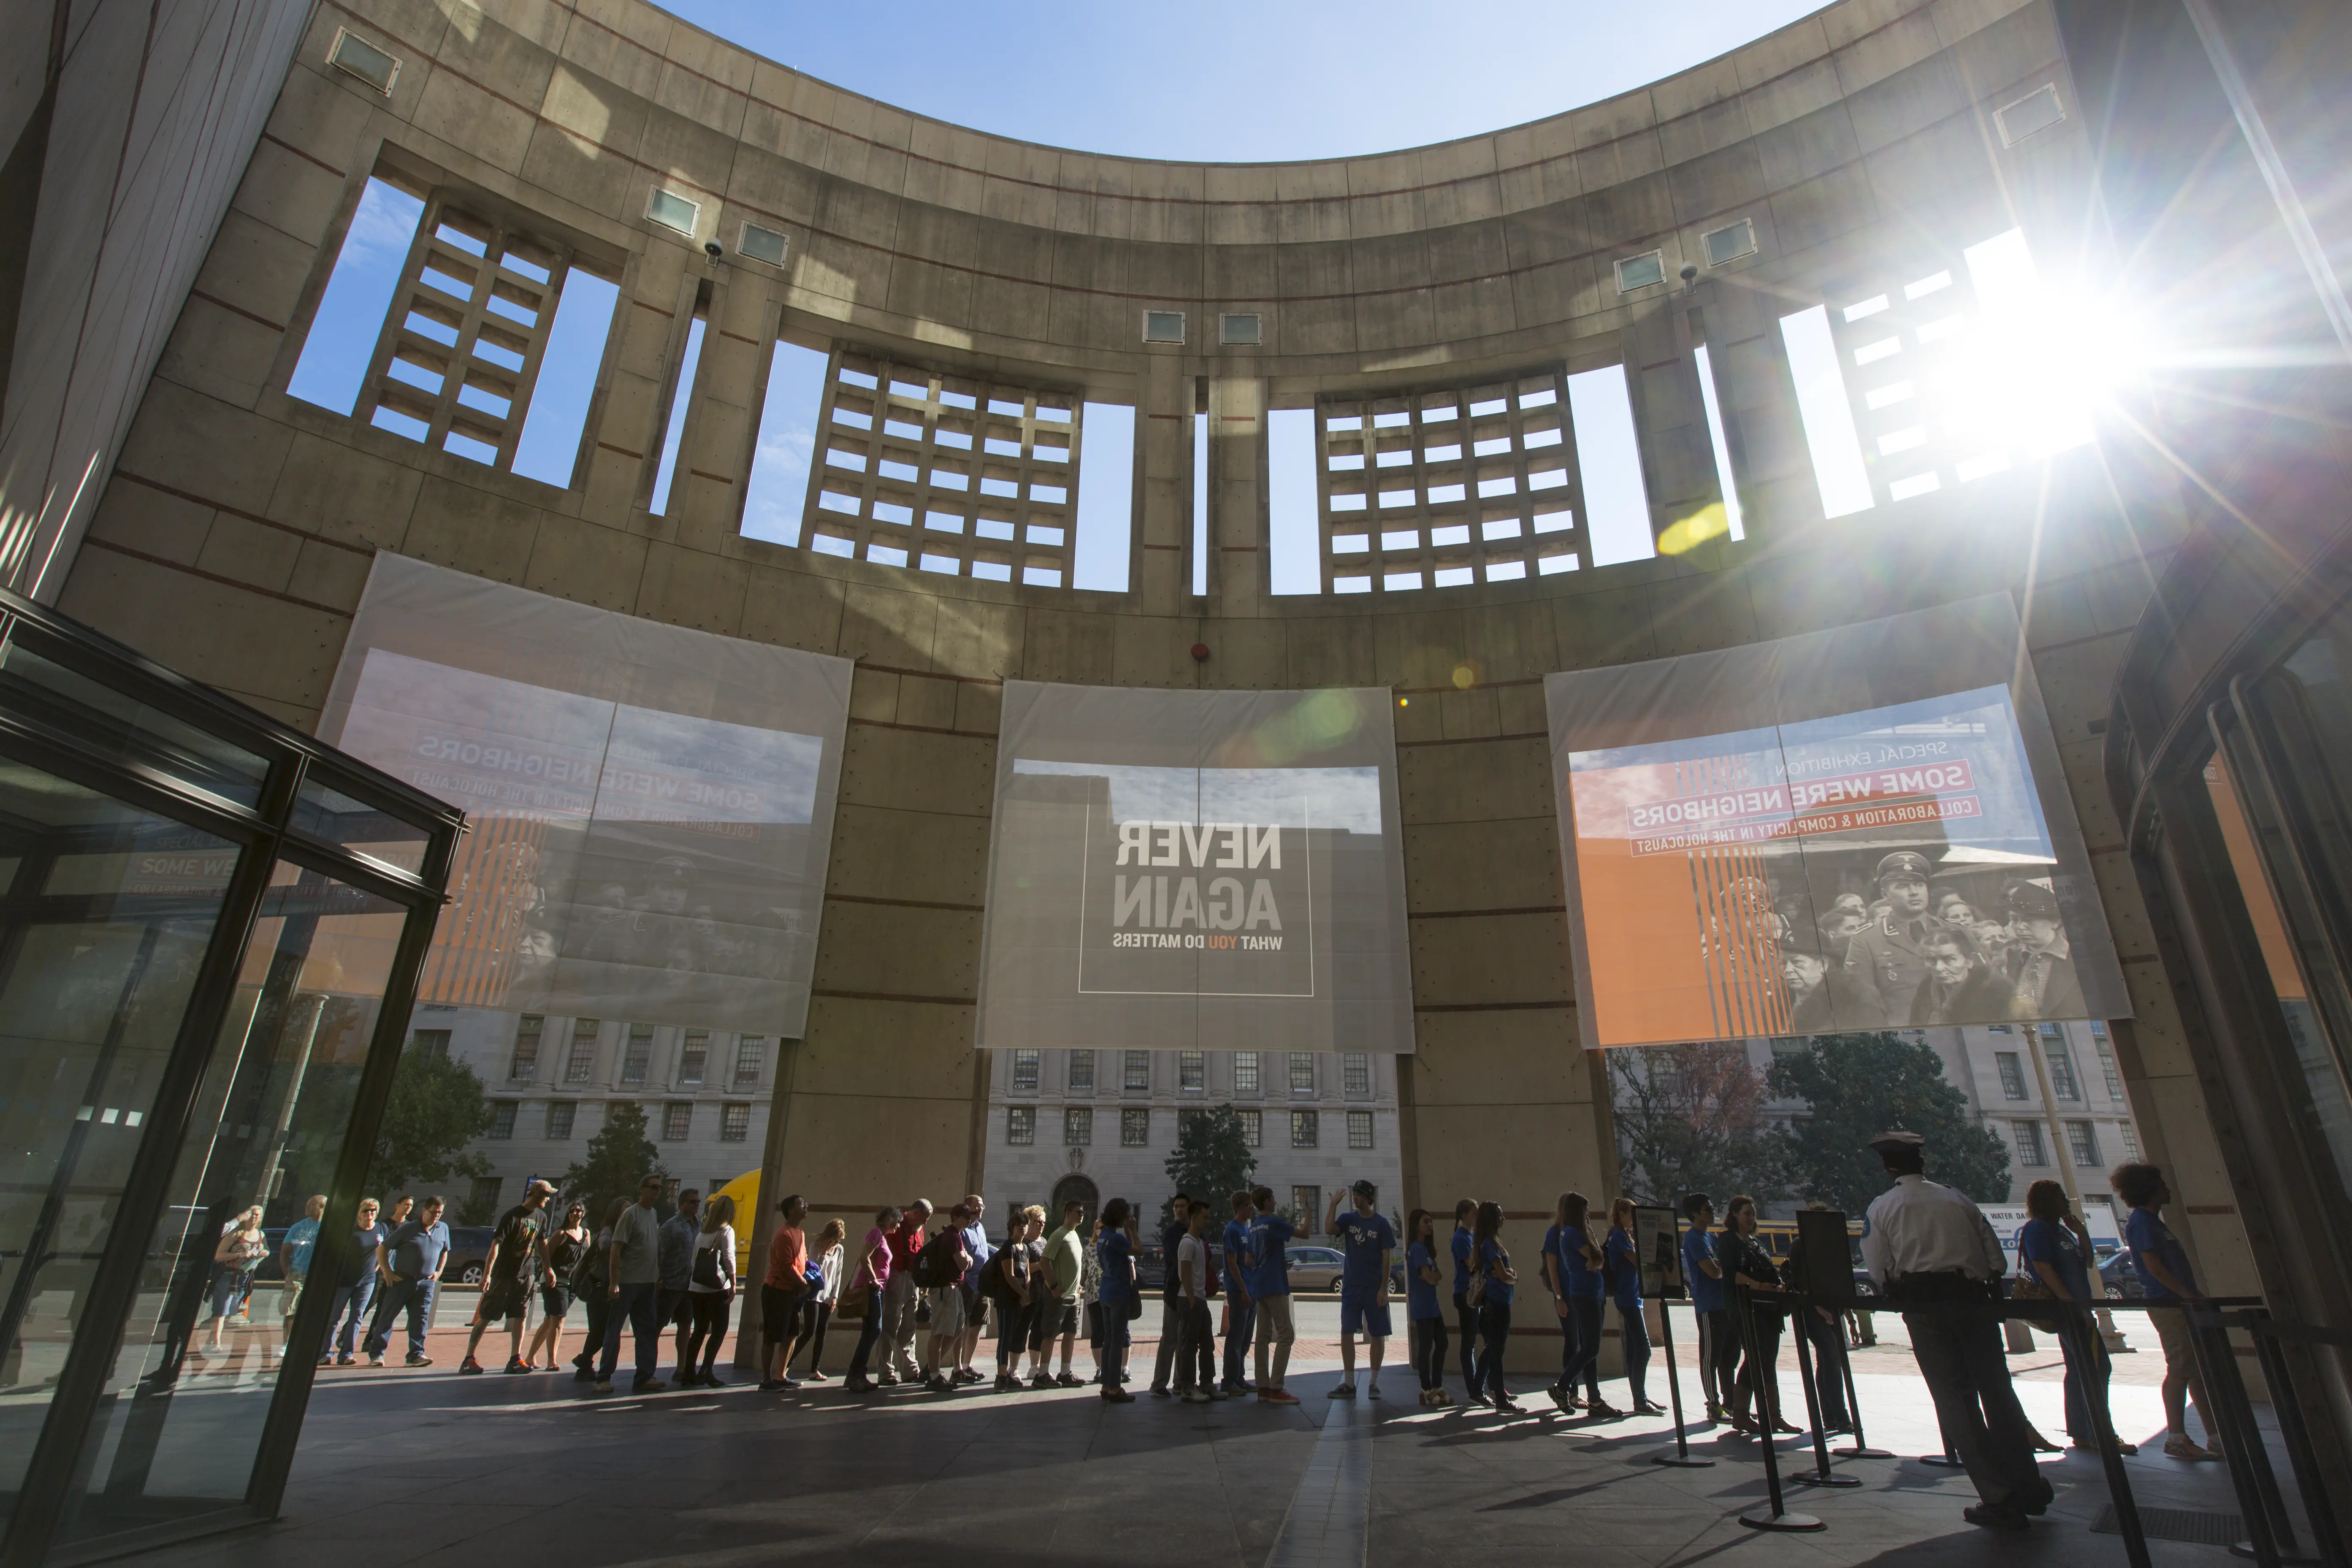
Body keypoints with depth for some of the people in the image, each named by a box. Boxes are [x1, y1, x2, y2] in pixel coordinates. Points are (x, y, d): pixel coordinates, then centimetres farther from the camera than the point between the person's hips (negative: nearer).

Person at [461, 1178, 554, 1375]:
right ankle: (468, 1359, 10)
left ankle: (515, 1359, 6)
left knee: (520, 1316, 2)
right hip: (504, 1275, -5)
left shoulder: (541, 1218, 7)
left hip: (527, 1274, 6)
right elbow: (496, 1244, -20)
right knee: (486, 1317, 2)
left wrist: (547, 1268, 21)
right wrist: (487, 1274, -26)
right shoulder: (512, 1216, -15)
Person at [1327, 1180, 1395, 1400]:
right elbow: (1329, 1229, -17)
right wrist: (1334, 1204, -17)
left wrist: (1384, 1288, -10)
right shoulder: (1348, 1219, 3)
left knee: (1377, 1335, 5)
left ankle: (1374, 1383, 17)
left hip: (1375, 1288, -2)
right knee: (1346, 1334, 0)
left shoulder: (1381, 1223, -4)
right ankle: (1349, 1384, 9)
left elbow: (1387, 1257, -5)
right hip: (1351, 1286, 2)